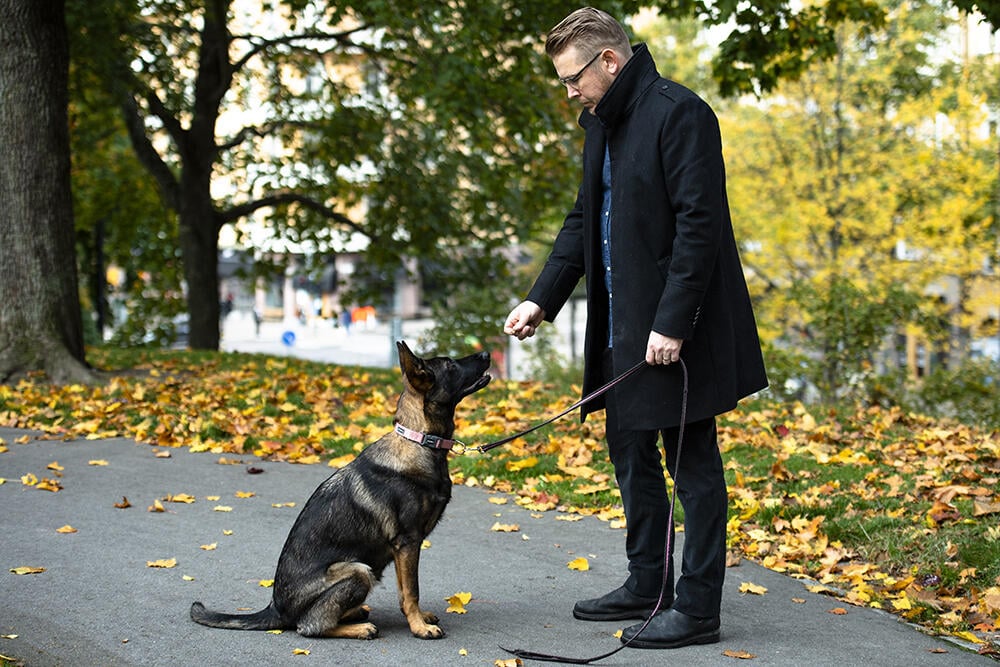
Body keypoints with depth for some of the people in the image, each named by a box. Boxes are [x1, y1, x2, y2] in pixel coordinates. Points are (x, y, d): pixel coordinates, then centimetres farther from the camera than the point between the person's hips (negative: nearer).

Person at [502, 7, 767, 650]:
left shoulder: (679, 113, -15)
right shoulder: (602, 123, 14)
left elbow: (699, 223, -21)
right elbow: (583, 221, 19)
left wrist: (672, 322, -23)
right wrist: (542, 300, 10)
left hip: (678, 329, -10)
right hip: (624, 322, 10)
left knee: (692, 461, -1)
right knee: (630, 448, 16)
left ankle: (697, 608, 6)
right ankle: (648, 585, 29)